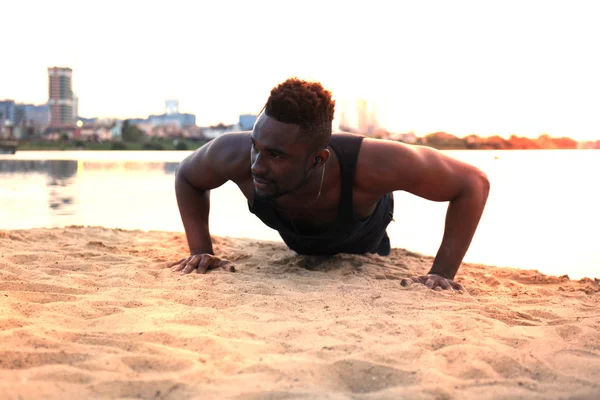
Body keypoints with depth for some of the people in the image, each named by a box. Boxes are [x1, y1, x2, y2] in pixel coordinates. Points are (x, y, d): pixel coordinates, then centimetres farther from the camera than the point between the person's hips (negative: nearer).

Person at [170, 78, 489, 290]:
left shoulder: (371, 162, -51)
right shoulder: (235, 154, -44)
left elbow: (473, 182, -38)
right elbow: (187, 176, -19)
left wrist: (442, 273, -42)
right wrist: (201, 251, -29)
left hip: (364, 244, -1)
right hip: (299, 245, 2)